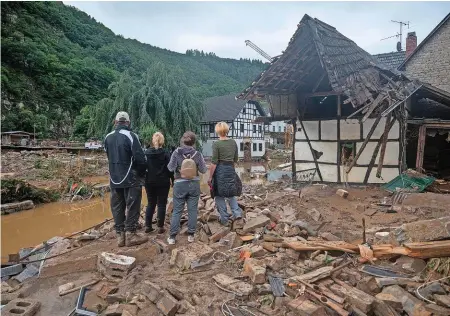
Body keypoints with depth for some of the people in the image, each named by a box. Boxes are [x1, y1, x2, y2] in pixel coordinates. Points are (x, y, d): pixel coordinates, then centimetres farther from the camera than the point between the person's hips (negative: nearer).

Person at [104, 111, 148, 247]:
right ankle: (130, 235, 6)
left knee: (117, 207, 11)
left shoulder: (108, 138, 6)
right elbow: (140, 158, -17)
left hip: (114, 180, 6)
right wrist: (142, 173, -2)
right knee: (132, 207, 3)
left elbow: (109, 157, 12)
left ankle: (120, 235, 17)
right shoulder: (131, 136, -14)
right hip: (131, 179, -5)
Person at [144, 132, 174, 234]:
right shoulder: (165, 153, -9)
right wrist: (172, 180, 2)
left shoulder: (146, 152, 1)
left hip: (149, 182, 3)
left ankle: (148, 226, 16)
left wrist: (145, 179, 14)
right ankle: (160, 227, 8)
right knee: (161, 204, 5)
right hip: (163, 182, -3)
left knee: (151, 203, 15)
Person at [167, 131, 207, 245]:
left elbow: (171, 168, -7)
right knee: (192, 210, 9)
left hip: (180, 184, -1)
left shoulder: (176, 153, -10)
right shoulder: (197, 154, -6)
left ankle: (172, 237, 9)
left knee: (177, 210, 7)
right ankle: (191, 235, 16)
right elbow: (203, 170, -2)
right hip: (194, 184, 1)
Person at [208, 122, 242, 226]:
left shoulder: (216, 144, -12)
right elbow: (235, 159, 10)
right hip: (231, 169, 5)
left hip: (220, 170, -5)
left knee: (219, 195, 8)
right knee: (230, 193, 22)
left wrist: (210, 177, -8)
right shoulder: (233, 142, 3)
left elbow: (214, 162, -13)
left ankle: (224, 219, 12)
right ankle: (237, 212, 7)